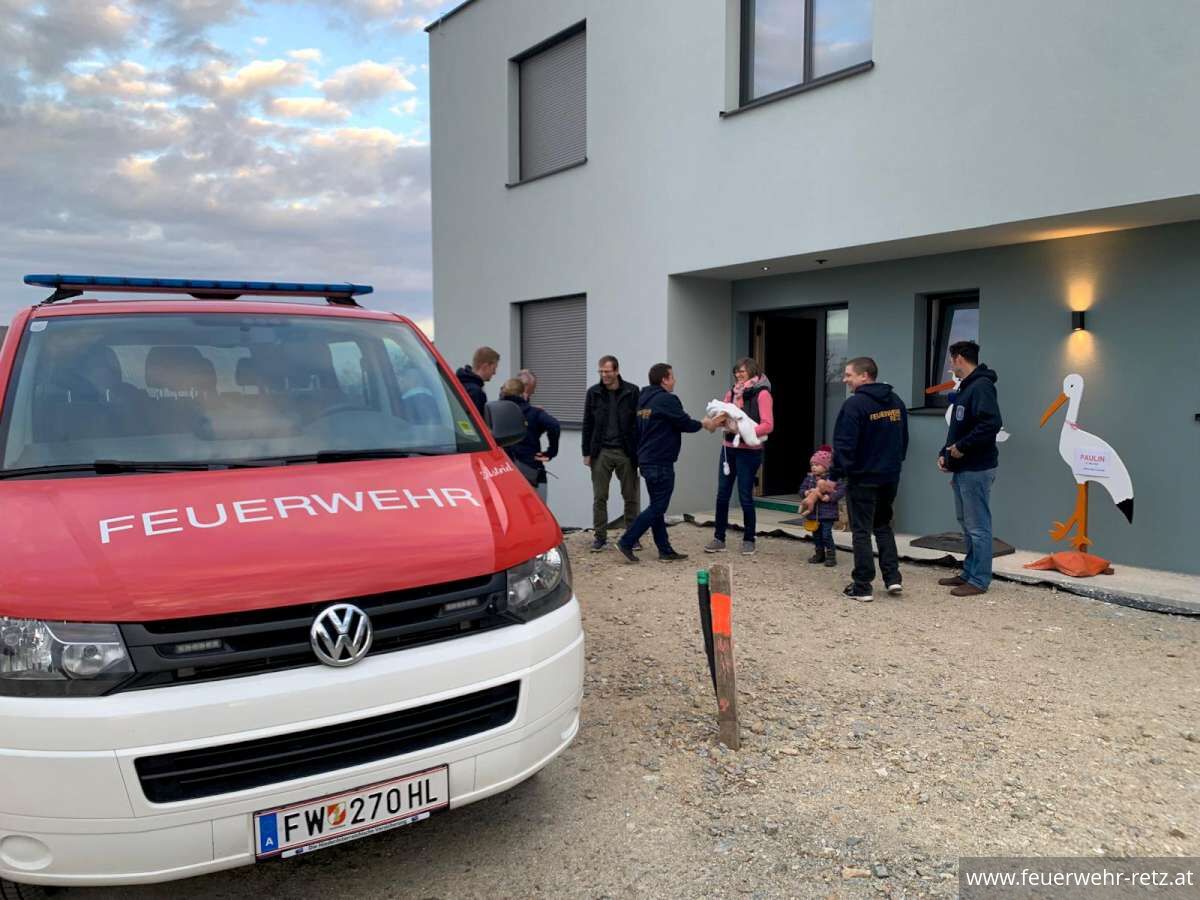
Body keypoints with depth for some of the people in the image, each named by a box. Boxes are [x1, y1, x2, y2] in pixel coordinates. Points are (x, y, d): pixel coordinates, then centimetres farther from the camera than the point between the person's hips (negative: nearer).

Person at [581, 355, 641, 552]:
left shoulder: (632, 391, -4)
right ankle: (600, 537, 13)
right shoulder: (593, 392, 2)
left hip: (626, 452, -1)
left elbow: (639, 423, -2)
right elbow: (587, 424, 6)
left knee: (631, 497, 6)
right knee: (599, 497, 4)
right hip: (601, 452, 1)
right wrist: (587, 452, 3)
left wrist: (638, 452, -5)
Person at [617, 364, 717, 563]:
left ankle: (665, 550, 16)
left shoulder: (644, 399, 13)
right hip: (661, 462, -9)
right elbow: (685, 424, -11)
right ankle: (627, 542, -5)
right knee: (658, 507, -3)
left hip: (647, 460, 9)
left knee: (657, 506, 12)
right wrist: (703, 423, 7)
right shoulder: (667, 399, -14)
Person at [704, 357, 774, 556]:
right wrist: (720, 418, -6)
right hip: (729, 448, 6)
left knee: (745, 496, 0)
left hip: (749, 451, -5)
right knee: (722, 495, 5)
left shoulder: (761, 394, -6)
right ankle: (719, 539, 13)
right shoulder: (731, 392, 13)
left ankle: (748, 540, 15)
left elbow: (768, 425, -13)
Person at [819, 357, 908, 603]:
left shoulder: (854, 404, -15)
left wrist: (833, 477, -13)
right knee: (883, 526, 20)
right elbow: (904, 440, 16)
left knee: (861, 531, 2)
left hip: (862, 478, -7)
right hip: (890, 477, 7)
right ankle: (893, 577, 13)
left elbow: (844, 445, -19)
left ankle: (862, 587, 5)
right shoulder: (896, 402, 8)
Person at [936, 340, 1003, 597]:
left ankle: (979, 580, 3)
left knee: (978, 526, -3)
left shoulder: (981, 386, -15)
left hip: (976, 470, -10)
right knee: (966, 525, 16)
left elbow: (992, 424, -27)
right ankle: (968, 573, 26)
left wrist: (963, 447, -20)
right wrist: (945, 453, 9)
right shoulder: (965, 388, 16)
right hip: (962, 469, 10)